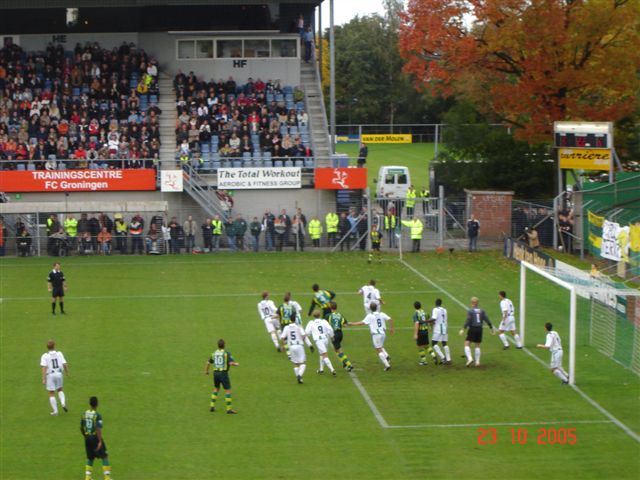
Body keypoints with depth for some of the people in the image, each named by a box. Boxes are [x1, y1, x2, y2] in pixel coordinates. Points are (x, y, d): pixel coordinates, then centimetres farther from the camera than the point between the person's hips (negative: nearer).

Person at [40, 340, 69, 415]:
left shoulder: (45, 356, -10)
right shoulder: (59, 354, -3)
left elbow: (44, 368, -16)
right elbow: (64, 364, -4)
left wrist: (44, 379, -17)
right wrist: (67, 372, 14)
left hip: (50, 375, -2)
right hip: (59, 374, 2)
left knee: (51, 393, 9)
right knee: (60, 390, 24)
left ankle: (55, 410, 10)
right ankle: (63, 404, 3)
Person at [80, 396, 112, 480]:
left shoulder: (84, 414, 2)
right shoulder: (97, 415, -17)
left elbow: (81, 428, 10)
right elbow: (98, 429, -22)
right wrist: (100, 442, -19)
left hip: (87, 438, 6)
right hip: (95, 438, -6)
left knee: (90, 458, 19)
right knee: (104, 457, 7)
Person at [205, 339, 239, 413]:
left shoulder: (214, 353, 7)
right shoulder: (227, 353, -10)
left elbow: (208, 363, 16)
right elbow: (231, 363, -21)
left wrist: (206, 371, 36)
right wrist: (236, 364, 3)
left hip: (216, 373, 6)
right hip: (223, 373, -6)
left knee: (216, 389, 24)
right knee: (228, 390, 0)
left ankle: (212, 406, 21)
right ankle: (229, 409, -3)